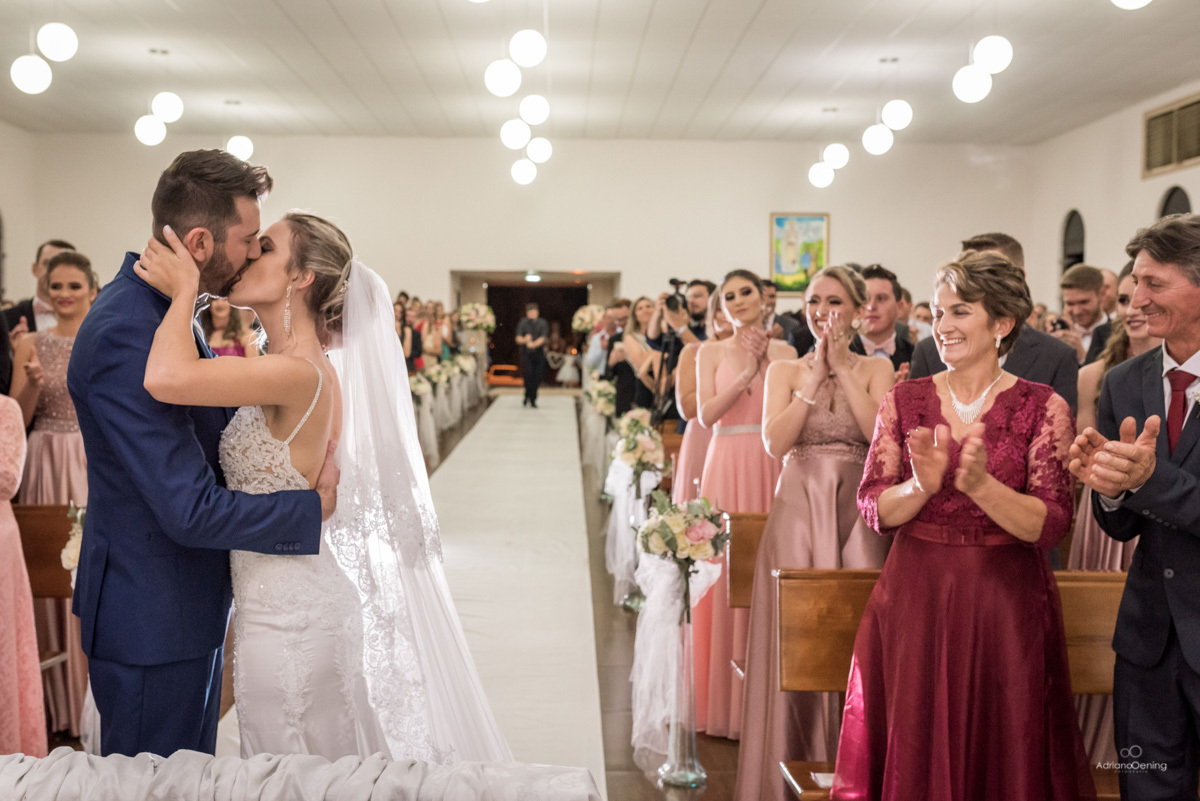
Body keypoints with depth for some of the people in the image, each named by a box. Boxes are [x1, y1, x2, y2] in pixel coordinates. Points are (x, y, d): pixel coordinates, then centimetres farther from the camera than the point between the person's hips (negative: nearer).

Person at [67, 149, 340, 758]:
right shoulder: (125, 337, -28)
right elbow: (191, 512, -28)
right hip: (154, 622, -10)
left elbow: (203, 428, 11)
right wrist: (314, 507, -17)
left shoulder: (162, 308, 4)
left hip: (189, 601, 10)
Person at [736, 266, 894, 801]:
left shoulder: (876, 370, 8)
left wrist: (843, 368, -9)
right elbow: (775, 443, -6)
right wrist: (815, 375, -7)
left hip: (858, 512, 0)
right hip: (797, 510, 0)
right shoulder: (785, 371, 9)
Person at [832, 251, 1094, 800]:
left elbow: (1051, 524, -11)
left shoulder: (1043, 408, -3)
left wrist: (981, 486, -26)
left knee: (1001, 757, 10)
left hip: (1005, 606, -1)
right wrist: (920, 486, -22)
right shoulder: (904, 401, 3)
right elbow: (873, 510, -2)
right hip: (914, 602, 2)